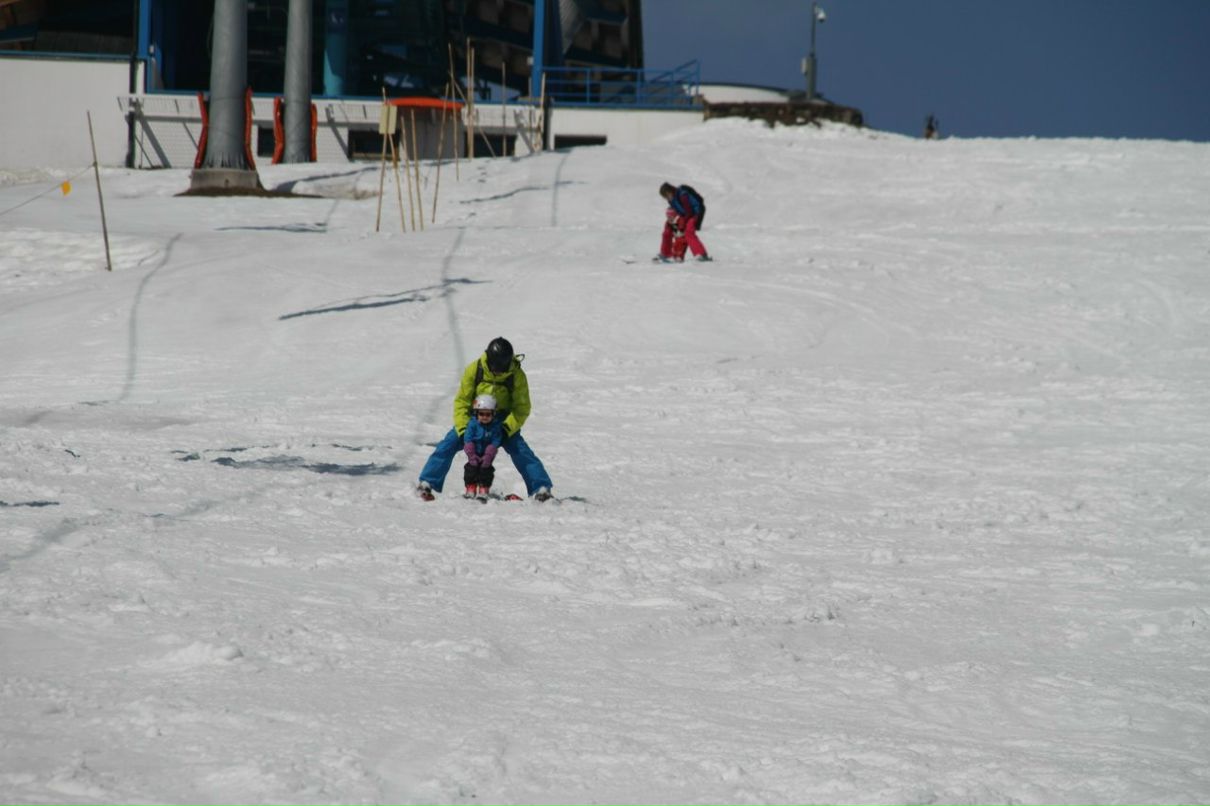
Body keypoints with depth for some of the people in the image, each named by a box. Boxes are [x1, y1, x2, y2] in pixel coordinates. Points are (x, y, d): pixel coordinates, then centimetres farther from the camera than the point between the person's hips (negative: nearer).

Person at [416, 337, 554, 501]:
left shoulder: (517, 376, -18)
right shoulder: (474, 370, -17)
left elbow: (522, 408, -12)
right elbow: (461, 401, -12)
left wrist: (507, 428, -27)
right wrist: (463, 429, -23)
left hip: (503, 422, -1)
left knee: (521, 451, -21)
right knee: (448, 445, -15)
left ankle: (541, 489, -17)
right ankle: (427, 484, -9)